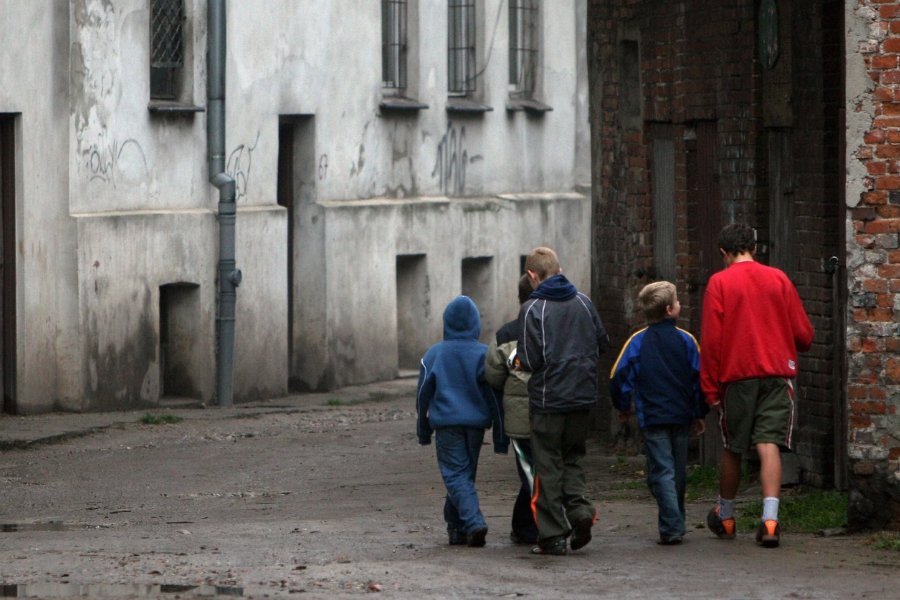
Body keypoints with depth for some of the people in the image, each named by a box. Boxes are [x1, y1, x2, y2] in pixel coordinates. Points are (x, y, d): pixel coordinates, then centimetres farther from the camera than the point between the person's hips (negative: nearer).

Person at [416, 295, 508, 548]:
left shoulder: (434, 354, -2)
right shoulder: (484, 355, -2)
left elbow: (423, 394, 4)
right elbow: (496, 397, -2)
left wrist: (423, 430, 16)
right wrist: (500, 438, 4)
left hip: (446, 423, -2)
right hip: (476, 422, 2)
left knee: (456, 474, -4)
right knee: (466, 473, 14)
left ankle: (474, 522, -24)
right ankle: (457, 527, 19)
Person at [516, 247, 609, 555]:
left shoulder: (532, 309, -11)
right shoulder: (583, 302, 5)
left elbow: (531, 360, -14)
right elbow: (603, 342, 12)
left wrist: (519, 361, 8)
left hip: (548, 399, -5)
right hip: (584, 396, 5)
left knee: (548, 466, 4)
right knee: (573, 456, 20)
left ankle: (553, 535, 3)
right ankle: (578, 505, -5)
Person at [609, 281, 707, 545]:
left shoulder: (637, 342, -3)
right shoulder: (686, 340, -1)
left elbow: (619, 378, -4)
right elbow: (700, 378, 1)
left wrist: (623, 406, 14)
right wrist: (699, 414, 12)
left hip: (652, 418, -2)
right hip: (681, 416, 2)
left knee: (662, 472, -5)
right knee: (679, 472, 15)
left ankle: (671, 528, -16)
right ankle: (676, 525, 24)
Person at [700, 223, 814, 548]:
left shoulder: (719, 282, -1)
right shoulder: (778, 279, 6)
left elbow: (711, 339, -4)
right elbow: (804, 335, 7)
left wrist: (710, 387, 1)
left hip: (737, 375, -1)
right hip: (777, 373, 1)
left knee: (733, 448, 12)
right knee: (769, 445, -5)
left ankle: (724, 516, 29)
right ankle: (770, 520, -19)